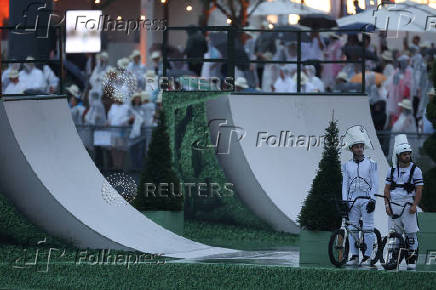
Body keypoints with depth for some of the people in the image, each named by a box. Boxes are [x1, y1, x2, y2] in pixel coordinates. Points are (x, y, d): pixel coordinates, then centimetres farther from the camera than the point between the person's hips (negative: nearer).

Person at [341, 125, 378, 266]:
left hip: (366, 199, -3)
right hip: (352, 200, 3)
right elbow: (345, 184, 10)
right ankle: (354, 256, 4)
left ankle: (367, 256, -2)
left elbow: (375, 183, 1)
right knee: (352, 228, 1)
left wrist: (372, 200, -8)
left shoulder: (371, 164, 3)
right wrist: (344, 201, 1)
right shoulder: (347, 165, 10)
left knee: (367, 228, -4)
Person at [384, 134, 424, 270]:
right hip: (393, 206, 3)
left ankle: (412, 260, -1)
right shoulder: (392, 170, 11)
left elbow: (419, 189, -3)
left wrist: (414, 205, -14)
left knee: (411, 233, -5)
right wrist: (387, 204, -2)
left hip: (408, 205, -3)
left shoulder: (415, 170, 1)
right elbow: (387, 189, 11)